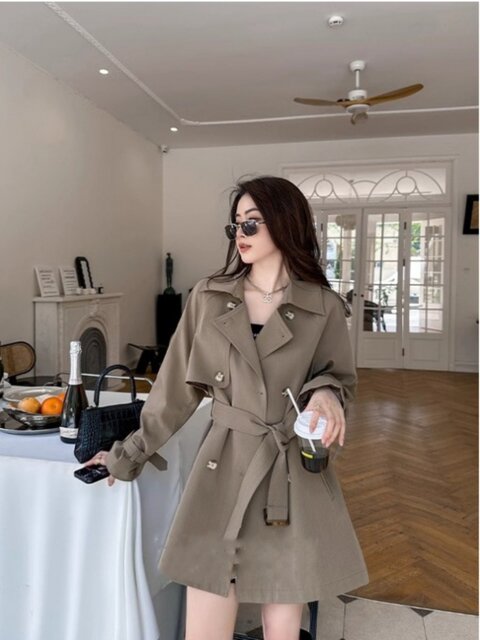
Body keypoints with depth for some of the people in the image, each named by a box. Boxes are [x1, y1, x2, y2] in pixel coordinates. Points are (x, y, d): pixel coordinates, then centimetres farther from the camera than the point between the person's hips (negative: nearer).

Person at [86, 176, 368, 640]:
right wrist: (130, 453, 11)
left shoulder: (323, 306, -2)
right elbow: (178, 387, 7)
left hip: (295, 474, 0)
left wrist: (325, 394, -15)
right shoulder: (208, 297, 2)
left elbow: (340, 378, 9)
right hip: (222, 467, 1)